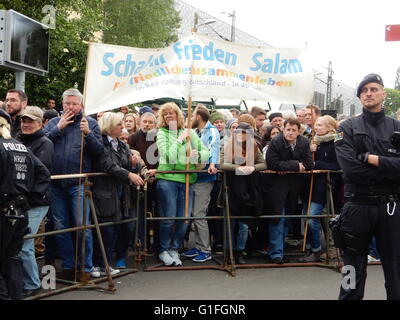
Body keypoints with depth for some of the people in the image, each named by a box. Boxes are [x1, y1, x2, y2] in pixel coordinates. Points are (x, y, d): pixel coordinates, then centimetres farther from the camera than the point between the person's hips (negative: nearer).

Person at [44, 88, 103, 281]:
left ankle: (86, 268, 8)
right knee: (60, 227, 10)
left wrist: (88, 133, -18)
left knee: (82, 226, -3)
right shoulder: (53, 122, 12)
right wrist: (59, 128, -7)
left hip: (79, 184, -3)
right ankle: (68, 266, 22)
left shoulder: (90, 123, 4)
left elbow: (99, 151, -4)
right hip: (56, 184, 3)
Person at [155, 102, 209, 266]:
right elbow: (168, 156, -10)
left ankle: (174, 249, 22)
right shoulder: (162, 133, 2)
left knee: (184, 218, 5)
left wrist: (198, 155, -10)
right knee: (169, 217, -1)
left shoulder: (189, 132, 11)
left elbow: (206, 152, 11)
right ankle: (164, 250, 18)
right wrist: (180, 139, -7)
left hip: (187, 180, 3)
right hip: (167, 178, -3)